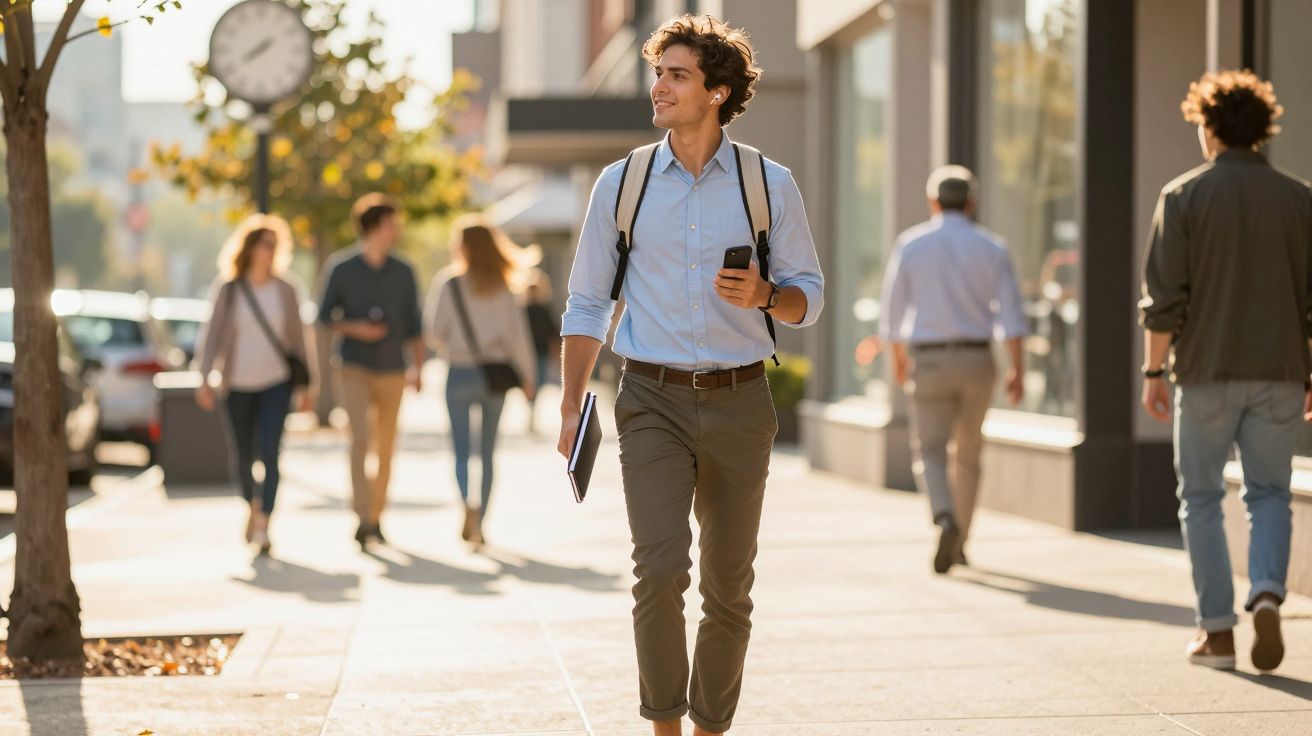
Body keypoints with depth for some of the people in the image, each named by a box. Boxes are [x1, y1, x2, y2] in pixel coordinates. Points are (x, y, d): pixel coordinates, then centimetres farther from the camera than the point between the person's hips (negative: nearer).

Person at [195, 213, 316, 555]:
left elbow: (298, 338, 7)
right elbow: (212, 335, -3)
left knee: (269, 453, -15)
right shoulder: (226, 289, -3)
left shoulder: (285, 290, 1)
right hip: (236, 386, 0)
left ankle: (262, 526, -16)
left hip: (276, 382, 0)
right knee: (242, 456, 10)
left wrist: (308, 385, 6)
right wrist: (205, 380, -13)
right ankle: (253, 506, 38)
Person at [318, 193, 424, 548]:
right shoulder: (341, 269, -2)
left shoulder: (403, 272, 6)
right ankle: (363, 520, -21)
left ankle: (376, 518, 18)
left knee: (386, 447, 6)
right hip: (355, 367, -3)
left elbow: (413, 324, 9)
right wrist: (355, 329, -14)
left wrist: (418, 368, 3)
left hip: (392, 369, 3)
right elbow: (325, 316, 4)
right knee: (360, 439, -17)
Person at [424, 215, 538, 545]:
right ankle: (479, 524, 16)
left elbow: (434, 331, -6)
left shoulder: (448, 283, -7)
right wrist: (527, 375, 8)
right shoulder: (504, 287, -1)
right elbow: (518, 332, 0)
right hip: (496, 372, 2)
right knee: (488, 453, 12)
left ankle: (468, 504, -24)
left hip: (460, 373, -2)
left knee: (461, 451, 3)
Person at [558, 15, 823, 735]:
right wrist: (571, 406, 2)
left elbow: (808, 296, 8)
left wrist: (763, 294, -15)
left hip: (740, 403, 1)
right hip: (653, 401, -1)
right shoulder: (622, 182, 5)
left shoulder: (769, 184, 3)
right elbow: (587, 304, 9)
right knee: (660, 569, -16)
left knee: (729, 586, 6)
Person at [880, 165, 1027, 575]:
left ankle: (947, 523, -30)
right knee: (968, 452, 18)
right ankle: (959, 545, 22)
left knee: (930, 455, -2)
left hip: (930, 361, -2)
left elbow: (895, 308, 4)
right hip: (977, 361, 2)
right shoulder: (992, 248, 1)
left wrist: (898, 359, 19)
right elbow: (1010, 313, -7)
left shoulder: (910, 245, -1)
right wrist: (1018, 370, -7)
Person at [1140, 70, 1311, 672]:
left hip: (1206, 373, -2)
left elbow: (1163, 296, -8)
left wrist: (1153, 372, 0)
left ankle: (1217, 630, 8)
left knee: (1201, 498, 10)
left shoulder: (1183, 196, -4)